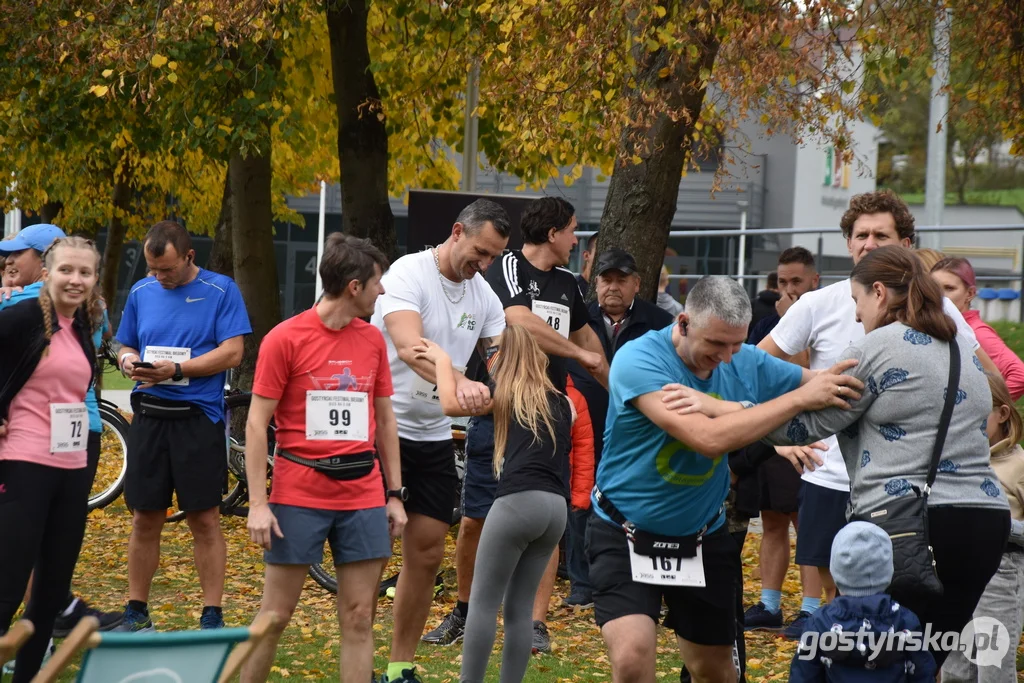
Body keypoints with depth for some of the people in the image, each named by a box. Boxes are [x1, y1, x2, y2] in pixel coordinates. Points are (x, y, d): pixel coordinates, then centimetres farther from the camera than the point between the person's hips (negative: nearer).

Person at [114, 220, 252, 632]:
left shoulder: (220, 290, -3)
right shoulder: (141, 292, 11)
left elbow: (232, 352, -10)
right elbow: (126, 346, 19)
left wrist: (175, 370, -18)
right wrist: (129, 360, -6)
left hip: (198, 417, -4)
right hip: (149, 416, 4)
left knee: (204, 520, -2)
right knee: (145, 518, 7)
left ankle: (212, 617, 4)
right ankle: (136, 613, 17)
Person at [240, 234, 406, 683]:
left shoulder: (373, 340, 8)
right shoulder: (285, 339, -7)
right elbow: (257, 423, -6)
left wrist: (395, 494, 11)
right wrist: (257, 504, -11)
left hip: (362, 497, 4)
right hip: (299, 497, -4)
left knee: (359, 617, 4)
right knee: (276, 615, 2)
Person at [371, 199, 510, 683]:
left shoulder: (483, 296, 6)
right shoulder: (408, 274, -16)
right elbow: (410, 346, -33)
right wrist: (459, 382, -49)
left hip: (434, 436, 7)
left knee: (426, 555, 8)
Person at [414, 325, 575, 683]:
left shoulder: (506, 395, 6)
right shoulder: (563, 404, 19)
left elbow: (451, 403, -3)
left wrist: (442, 360, 12)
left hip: (519, 502, -6)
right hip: (556, 508, 6)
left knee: (483, 601, -1)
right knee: (519, 606, 12)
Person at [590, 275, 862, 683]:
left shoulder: (747, 363, -5)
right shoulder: (639, 360, -23)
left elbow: (834, 390, 7)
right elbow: (709, 438, -34)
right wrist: (800, 398, -32)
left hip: (703, 539, 5)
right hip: (626, 536, -5)